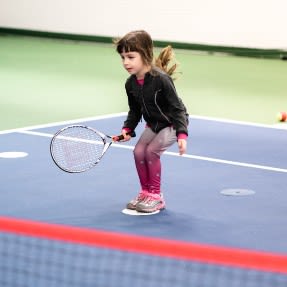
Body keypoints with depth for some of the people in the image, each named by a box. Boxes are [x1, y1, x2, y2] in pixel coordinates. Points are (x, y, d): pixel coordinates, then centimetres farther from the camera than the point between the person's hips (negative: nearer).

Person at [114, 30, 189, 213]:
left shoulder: (161, 79, -29)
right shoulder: (131, 84, -8)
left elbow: (177, 108, -26)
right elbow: (135, 111, 7)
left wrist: (181, 135, -34)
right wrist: (127, 129, -9)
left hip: (172, 124, -7)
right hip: (154, 124, 7)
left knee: (151, 150, -20)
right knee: (138, 151, -8)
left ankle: (156, 196, -4)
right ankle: (146, 192, 12)